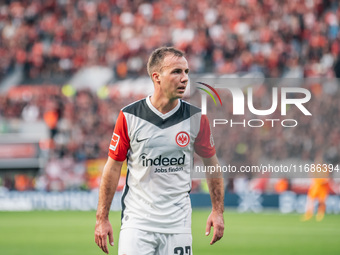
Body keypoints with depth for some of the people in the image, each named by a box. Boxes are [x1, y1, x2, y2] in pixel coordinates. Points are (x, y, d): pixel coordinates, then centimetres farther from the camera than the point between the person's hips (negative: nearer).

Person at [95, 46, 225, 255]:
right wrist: (102, 218, 0)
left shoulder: (196, 118, 0)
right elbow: (113, 167, 1)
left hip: (178, 223, 2)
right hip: (137, 220, -1)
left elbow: (211, 162, 11)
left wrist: (218, 211, 7)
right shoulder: (129, 117, -4)